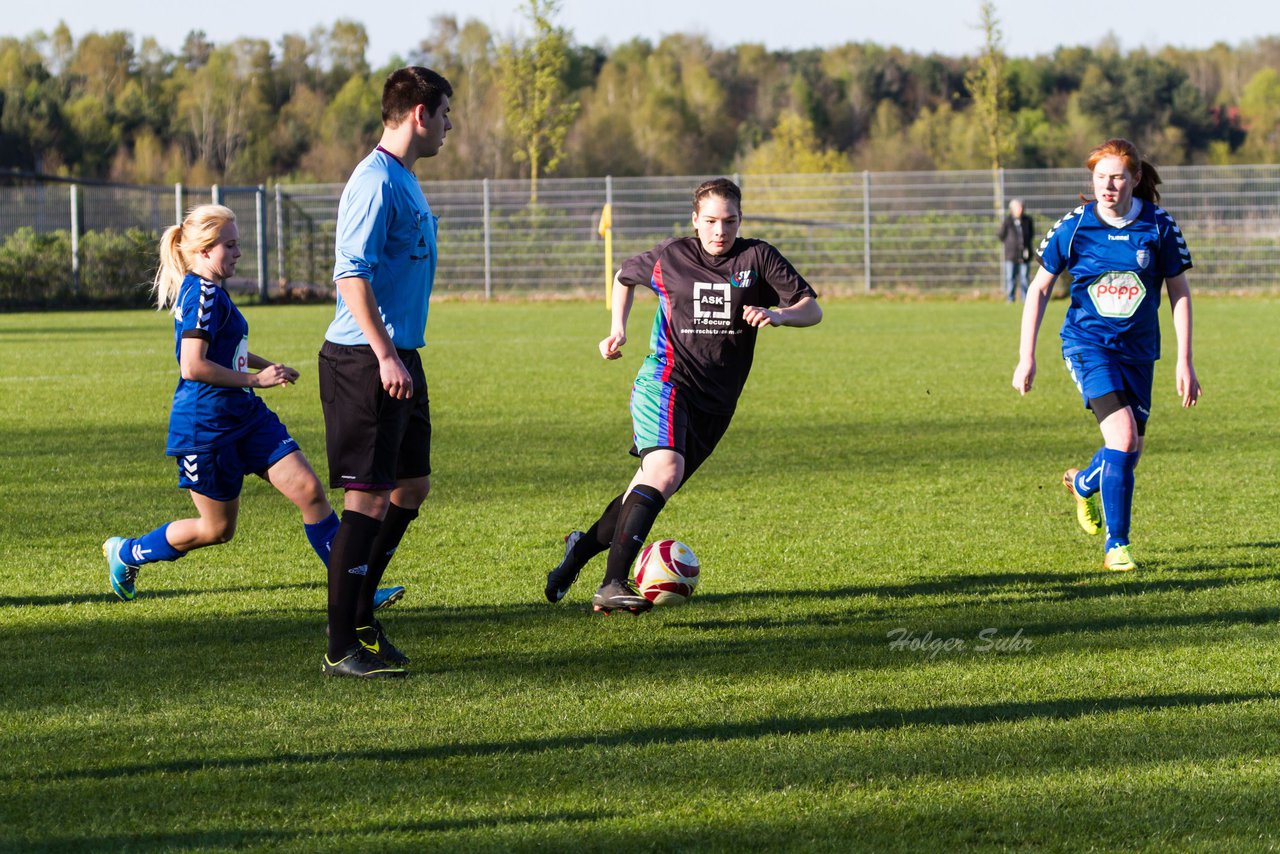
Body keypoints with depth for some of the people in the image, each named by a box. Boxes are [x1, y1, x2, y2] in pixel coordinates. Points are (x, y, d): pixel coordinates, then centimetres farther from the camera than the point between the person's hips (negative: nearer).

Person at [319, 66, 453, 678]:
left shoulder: (404, 181, 17)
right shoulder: (376, 181, -15)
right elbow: (351, 273, -22)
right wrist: (385, 355, -25)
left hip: (398, 357, 10)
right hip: (364, 359, -10)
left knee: (411, 488, 15)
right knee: (368, 497, -8)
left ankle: (359, 616, 25)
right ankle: (342, 647, -5)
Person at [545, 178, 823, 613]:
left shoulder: (758, 258, 2)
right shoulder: (670, 257, 1)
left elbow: (812, 309, -3)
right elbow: (625, 275, 22)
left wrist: (777, 315, -23)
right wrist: (618, 328, 8)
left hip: (715, 403, 4)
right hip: (666, 383, -4)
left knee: (649, 491, 9)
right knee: (665, 471, -28)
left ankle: (584, 546, 36)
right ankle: (612, 585, -33)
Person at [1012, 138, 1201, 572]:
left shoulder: (1159, 226, -7)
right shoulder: (1073, 226, -9)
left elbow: (1179, 291, 3)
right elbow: (1040, 288, 0)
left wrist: (1184, 361, -1)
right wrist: (1026, 356, -4)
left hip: (1138, 350, 3)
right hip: (1088, 344, -3)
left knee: (1131, 452, 8)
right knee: (1122, 437, -21)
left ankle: (1083, 483, 44)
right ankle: (1116, 547, -10)